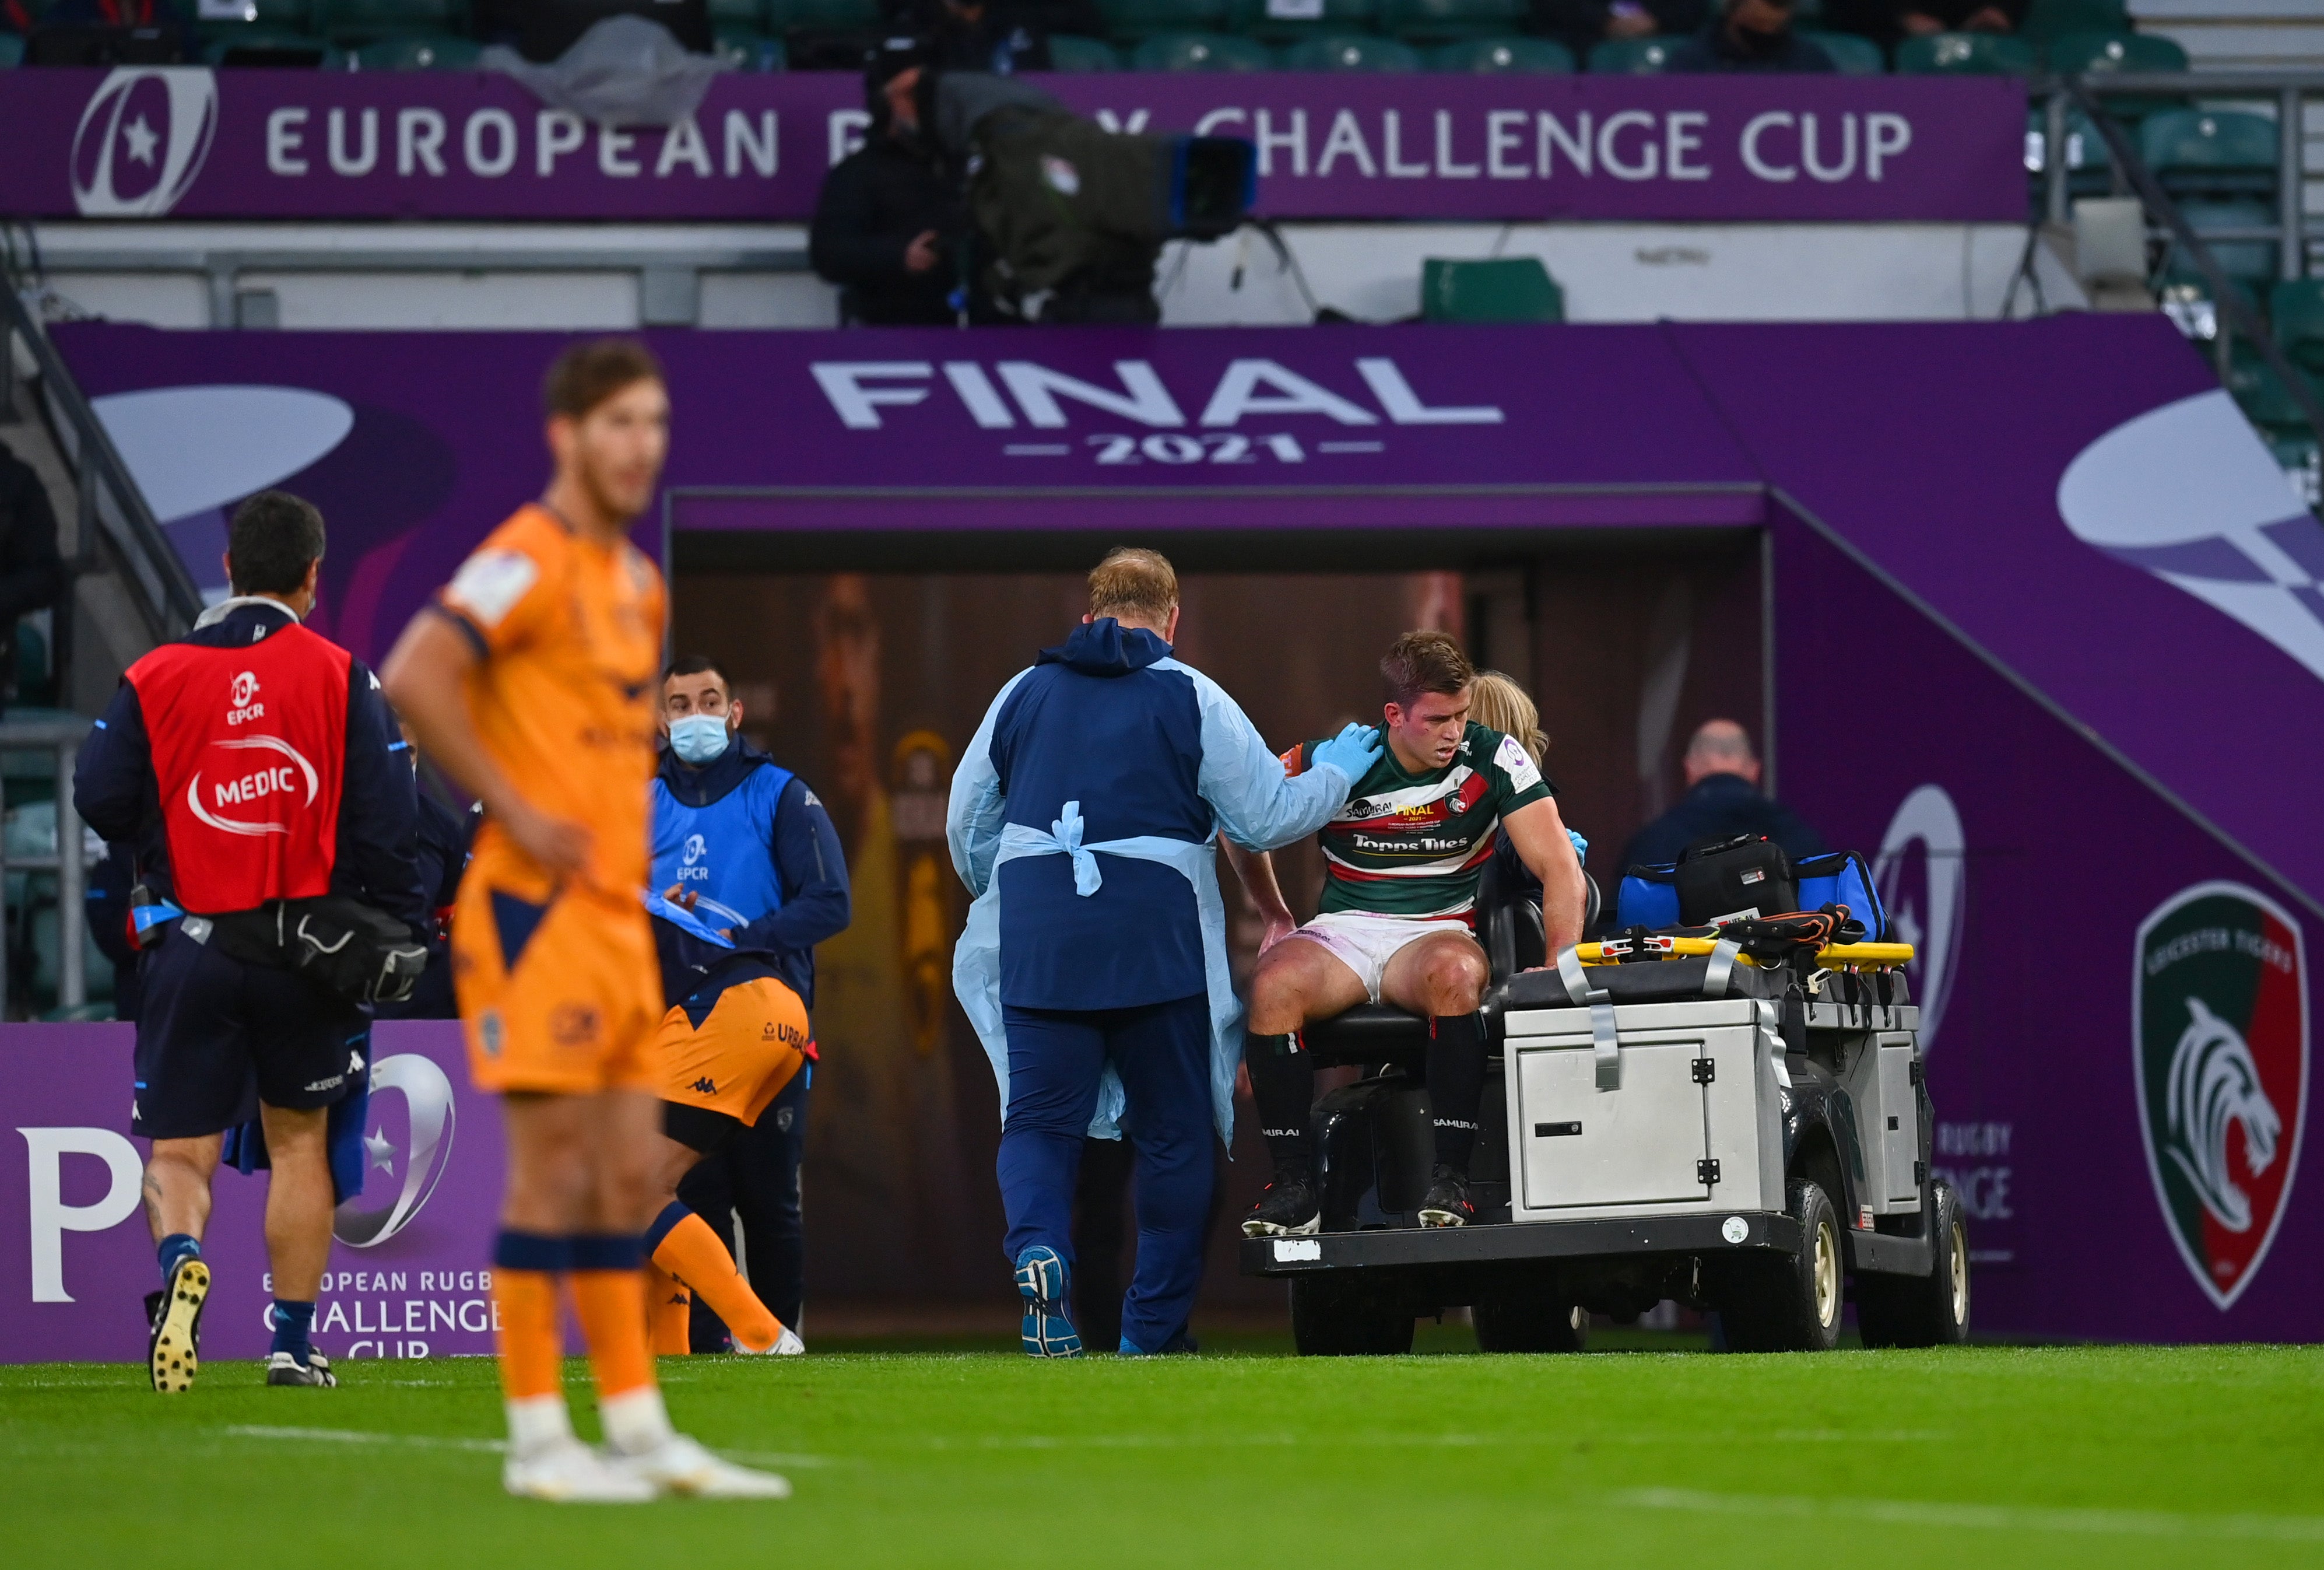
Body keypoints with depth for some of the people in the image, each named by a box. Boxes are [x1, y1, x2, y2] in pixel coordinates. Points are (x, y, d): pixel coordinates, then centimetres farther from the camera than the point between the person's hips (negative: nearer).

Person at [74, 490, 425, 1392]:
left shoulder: (154, 679, -1)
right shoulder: (340, 677, -2)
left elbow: (100, 800, -5)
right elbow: (383, 818, -6)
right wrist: (399, 929, 2)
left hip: (189, 946, 0)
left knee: (179, 1151, 4)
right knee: (299, 1140, 15)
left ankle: (179, 1256, -27)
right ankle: (293, 1343, 16)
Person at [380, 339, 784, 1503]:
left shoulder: (637, 579, 16)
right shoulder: (528, 560, -11)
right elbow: (414, 679, -23)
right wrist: (516, 811, -19)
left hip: (617, 914, 8)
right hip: (537, 912, -8)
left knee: (628, 1176, 9)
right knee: (555, 1172, -7)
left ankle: (638, 1430, 13)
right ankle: (537, 1439, -3)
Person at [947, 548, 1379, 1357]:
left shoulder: (1024, 694, 10)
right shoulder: (1191, 699, 0)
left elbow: (967, 825, 16)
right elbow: (1266, 818, 1)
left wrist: (1002, 896, 35)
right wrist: (1333, 773, 20)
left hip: (1039, 947, 2)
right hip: (1157, 946, -2)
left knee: (1039, 1119, 4)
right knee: (1173, 1132, 9)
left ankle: (1038, 1249, -27)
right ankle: (1154, 1330, 10)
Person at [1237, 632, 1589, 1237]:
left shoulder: (1494, 758, -6)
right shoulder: (1332, 760, -5)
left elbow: (1558, 867, -9)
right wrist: (1277, 919, 8)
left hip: (1438, 931, -1)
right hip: (1343, 931, 1)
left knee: (1454, 974, -39)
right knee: (1272, 986, -33)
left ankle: (1451, 1177, -33)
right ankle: (1294, 1183, -24)